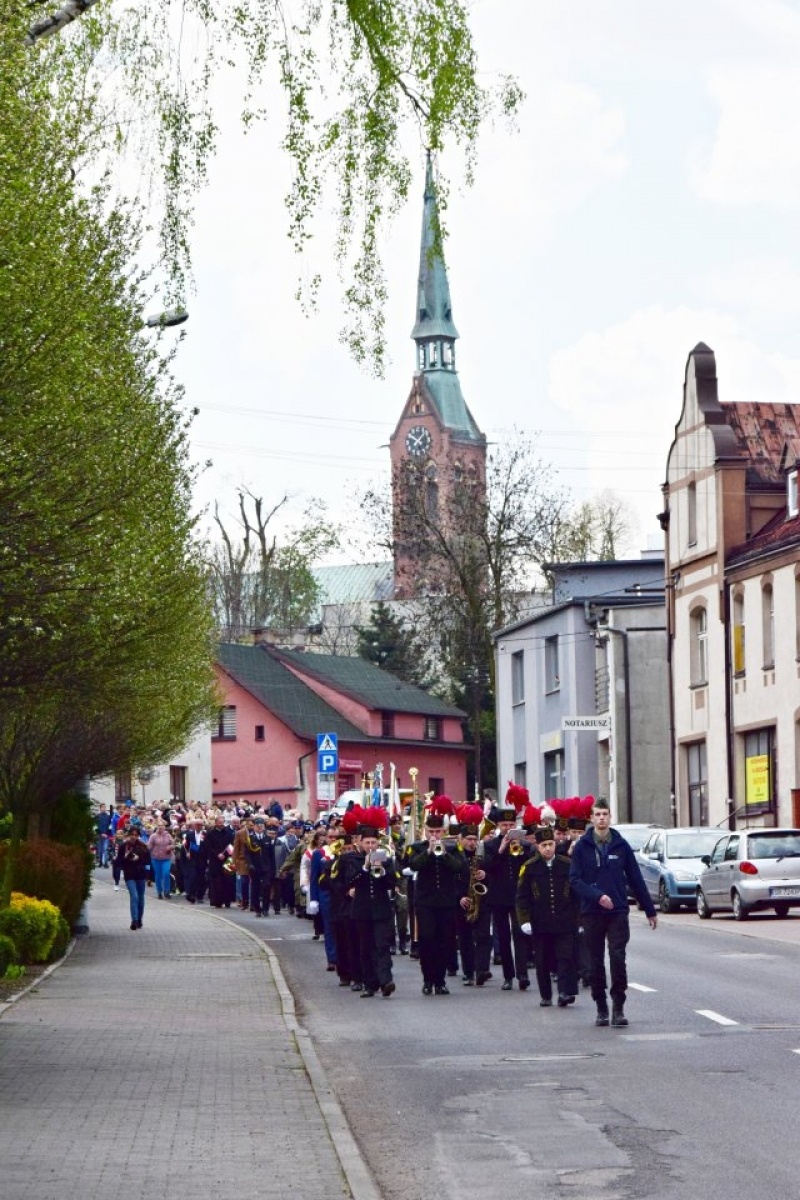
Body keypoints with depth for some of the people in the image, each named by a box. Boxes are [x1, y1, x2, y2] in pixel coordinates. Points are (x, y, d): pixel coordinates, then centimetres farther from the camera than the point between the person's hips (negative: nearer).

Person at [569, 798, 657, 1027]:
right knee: (596, 963, 5)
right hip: (591, 912, 0)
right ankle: (601, 1008, 15)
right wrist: (598, 896, -19)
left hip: (618, 912, 0)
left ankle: (618, 1007, -2)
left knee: (618, 959, -9)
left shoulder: (621, 845, 4)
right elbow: (575, 880, -5)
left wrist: (650, 910, 10)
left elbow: (635, 879, 7)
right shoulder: (582, 847, 1)